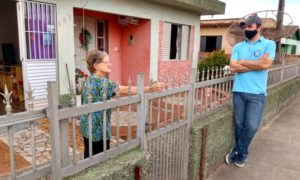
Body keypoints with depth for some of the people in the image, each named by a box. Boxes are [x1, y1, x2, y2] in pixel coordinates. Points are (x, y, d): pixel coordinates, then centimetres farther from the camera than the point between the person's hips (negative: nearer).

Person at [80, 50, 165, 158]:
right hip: (98, 129, -9)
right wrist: (151, 88, -35)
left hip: (88, 127, 9)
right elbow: (125, 90, -31)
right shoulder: (101, 81, -21)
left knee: (90, 157, 19)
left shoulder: (90, 80, 8)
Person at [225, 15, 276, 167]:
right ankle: (242, 154, 28)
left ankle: (236, 151, 18)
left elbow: (265, 64, -14)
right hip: (239, 91, 3)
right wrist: (257, 64, -7)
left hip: (257, 93, -2)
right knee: (239, 125, 8)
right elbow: (233, 68, -3)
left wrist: (243, 62, -4)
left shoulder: (269, 44, 2)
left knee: (252, 126, -5)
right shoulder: (238, 47, 10)